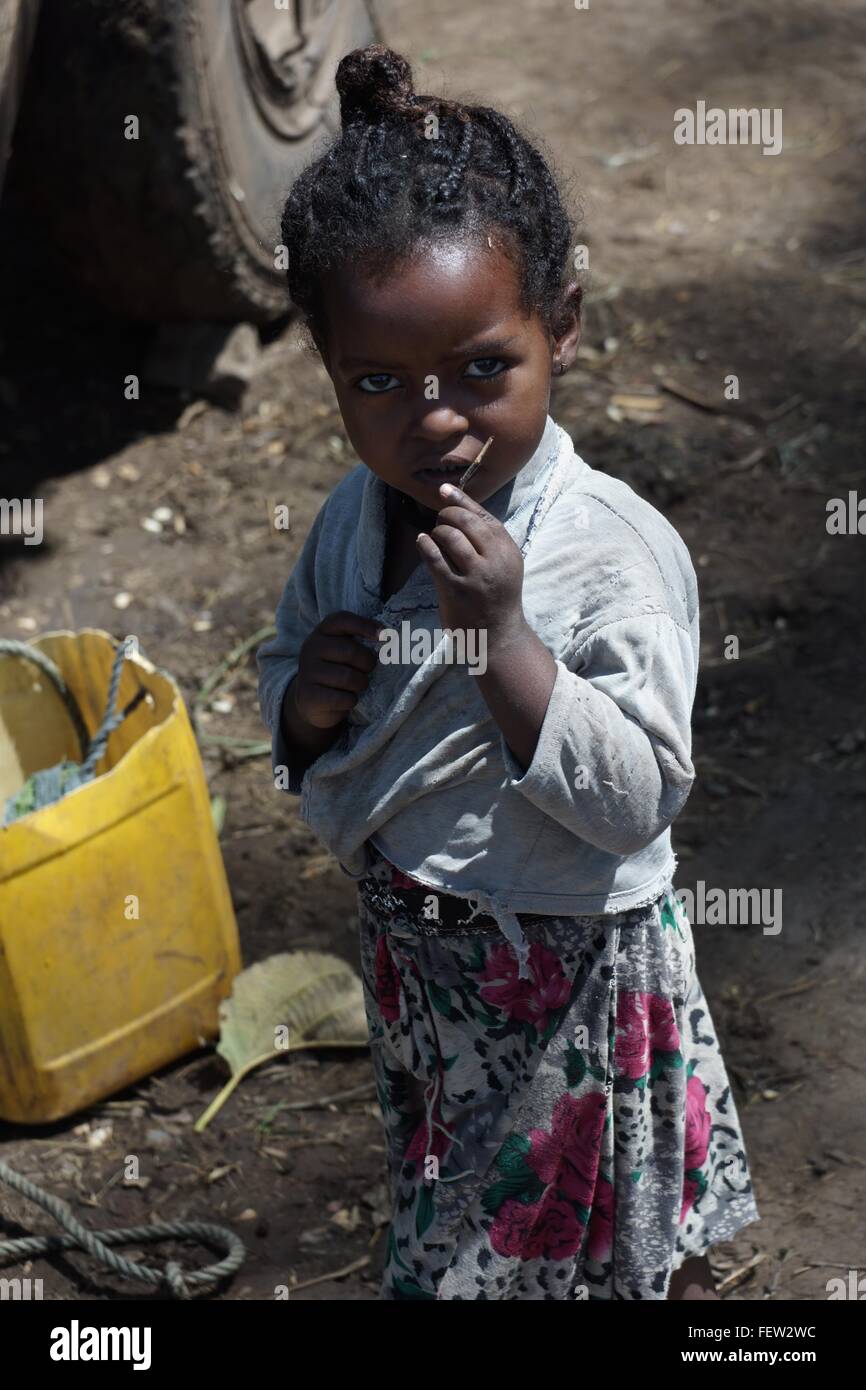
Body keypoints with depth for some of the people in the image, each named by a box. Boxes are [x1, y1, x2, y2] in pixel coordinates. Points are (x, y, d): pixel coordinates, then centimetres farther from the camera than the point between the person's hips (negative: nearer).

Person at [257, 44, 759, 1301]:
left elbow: (638, 798, -29)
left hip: (571, 973, -6)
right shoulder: (353, 520, -6)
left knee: (635, 1247, 15)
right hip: (415, 951, 6)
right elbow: (282, 665, 10)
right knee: (452, 1223, 29)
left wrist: (500, 634, -38)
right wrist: (303, 700, -15)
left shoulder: (617, 550, -27)